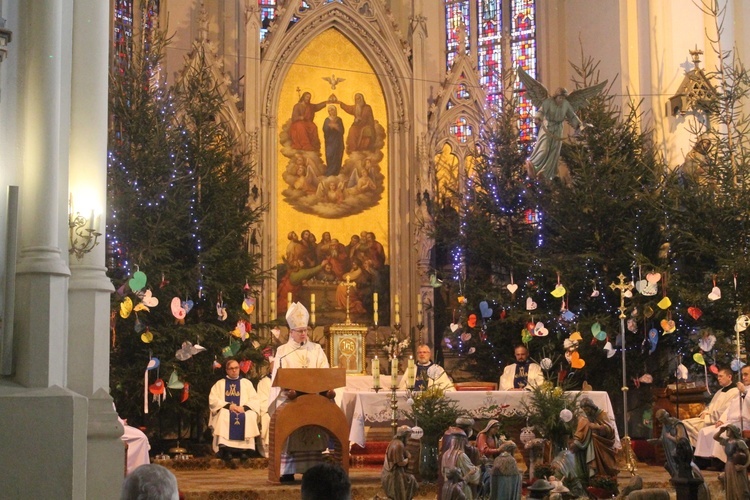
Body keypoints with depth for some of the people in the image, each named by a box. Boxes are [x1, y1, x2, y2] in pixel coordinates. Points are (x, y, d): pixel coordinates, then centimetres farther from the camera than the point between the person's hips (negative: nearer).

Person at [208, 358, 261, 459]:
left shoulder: (246, 382, 18)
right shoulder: (219, 383, 16)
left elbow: (255, 400, 5)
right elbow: (213, 400, 1)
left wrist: (244, 407, -14)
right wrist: (228, 406, -14)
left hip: (243, 411, 0)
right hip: (225, 411, 0)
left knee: (249, 416, -35)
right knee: (223, 416, -37)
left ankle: (245, 448, -36)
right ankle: (225, 449, -42)